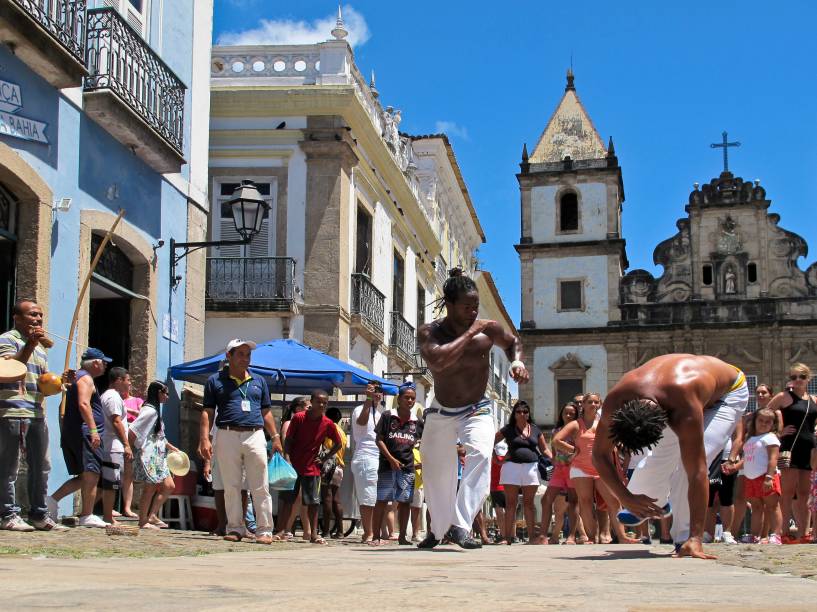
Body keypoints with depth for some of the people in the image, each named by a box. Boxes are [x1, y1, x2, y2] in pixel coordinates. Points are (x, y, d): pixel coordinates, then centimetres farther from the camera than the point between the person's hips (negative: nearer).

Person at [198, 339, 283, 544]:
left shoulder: (259, 381, 18)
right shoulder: (216, 381, 9)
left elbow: (266, 412, 20)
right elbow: (207, 412, 4)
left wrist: (275, 437, 10)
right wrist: (204, 439, -7)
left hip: (255, 436, 2)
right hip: (227, 436, -1)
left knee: (260, 488, -2)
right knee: (231, 487, 3)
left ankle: (265, 530, 0)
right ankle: (235, 528, 11)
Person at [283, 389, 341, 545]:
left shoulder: (328, 424, -2)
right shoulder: (298, 418, -8)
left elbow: (338, 444, 11)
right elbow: (288, 441, -3)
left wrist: (324, 458, 3)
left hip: (312, 467, 2)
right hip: (294, 465, -2)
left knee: (313, 502, 0)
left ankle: (313, 534, 5)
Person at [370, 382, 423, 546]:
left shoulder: (417, 421, 8)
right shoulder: (387, 416, -1)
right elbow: (379, 439, -3)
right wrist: (391, 459, -11)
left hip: (407, 466, 3)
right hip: (387, 465, -3)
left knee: (405, 502, 5)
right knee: (382, 500, -1)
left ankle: (402, 536, 14)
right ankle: (376, 536, 3)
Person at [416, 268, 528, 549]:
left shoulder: (487, 329, -12)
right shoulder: (429, 333, -18)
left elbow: (513, 342, 11)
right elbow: (438, 360, -40)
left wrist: (517, 361, -11)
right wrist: (470, 333, -33)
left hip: (476, 411, -1)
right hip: (440, 413, 1)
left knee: (481, 454, -31)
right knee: (436, 474, 12)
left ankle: (460, 526, -32)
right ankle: (437, 529, 39)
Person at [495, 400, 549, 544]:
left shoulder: (535, 430, 11)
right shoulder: (508, 429, 5)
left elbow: (544, 449, 14)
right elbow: (490, 443, 8)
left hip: (531, 467, 2)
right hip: (512, 466, -2)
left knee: (528, 503, 5)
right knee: (510, 503, -1)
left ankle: (532, 536, 5)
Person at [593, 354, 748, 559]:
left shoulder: (685, 413, -47)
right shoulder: (614, 402, -34)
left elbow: (697, 472, -46)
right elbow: (600, 455, -21)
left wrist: (695, 538, -47)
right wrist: (626, 498, -30)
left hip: (729, 391, -5)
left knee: (691, 461, -23)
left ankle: (685, 538, -9)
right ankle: (656, 502, 39)